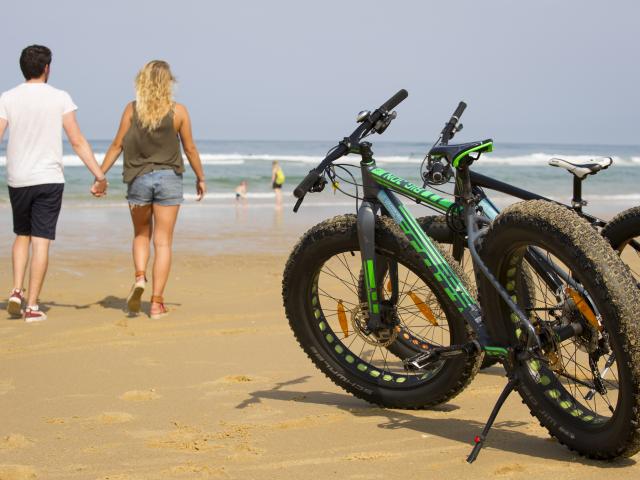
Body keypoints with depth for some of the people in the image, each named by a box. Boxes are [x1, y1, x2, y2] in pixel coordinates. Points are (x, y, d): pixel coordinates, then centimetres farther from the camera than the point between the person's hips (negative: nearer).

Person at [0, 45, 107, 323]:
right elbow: (78, 142, -6)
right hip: (49, 179, -2)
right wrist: (99, 175, -2)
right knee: (41, 242, 0)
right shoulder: (60, 98, -3)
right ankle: (32, 306, -1)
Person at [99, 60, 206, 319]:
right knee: (163, 242, 3)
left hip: (138, 179, 1)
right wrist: (200, 178, 15)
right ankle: (157, 302, 1)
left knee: (141, 234, 21)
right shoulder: (178, 111, -3)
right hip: (169, 178, -1)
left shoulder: (132, 109, -2)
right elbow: (190, 149, 3)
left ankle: (140, 278, -3)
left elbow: (117, 145, -2)